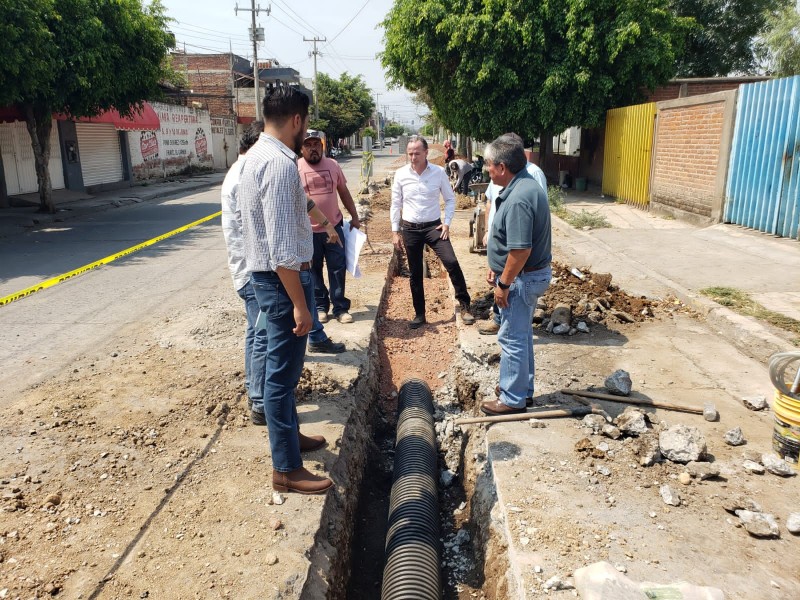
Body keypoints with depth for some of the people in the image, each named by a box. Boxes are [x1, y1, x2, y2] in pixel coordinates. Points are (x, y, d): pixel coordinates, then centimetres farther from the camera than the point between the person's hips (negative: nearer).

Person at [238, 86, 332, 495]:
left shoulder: (257, 155, 11)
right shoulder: (280, 164, -22)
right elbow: (283, 248, -26)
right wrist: (299, 304, -23)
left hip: (265, 274, 11)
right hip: (283, 279, -11)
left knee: (283, 367, 22)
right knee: (283, 372, -1)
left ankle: (290, 434, 40)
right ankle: (286, 469, 13)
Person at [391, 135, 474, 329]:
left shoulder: (439, 172, -5)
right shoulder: (401, 174, -3)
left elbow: (450, 199, 5)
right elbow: (396, 204, 4)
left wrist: (447, 223, -7)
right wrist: (395, 231, 1)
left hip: (433, 226, -1)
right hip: (410, 228, 1)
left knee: (451, 262, -18)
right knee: (415, 274, 8)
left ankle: (464, 305, -2)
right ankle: (419, 315, 22)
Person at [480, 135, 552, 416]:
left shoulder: (518, 199, -26)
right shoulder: (525, 185, 8)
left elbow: (521, 249, -30)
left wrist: (504, 283, -21)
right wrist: (496, 268, 17)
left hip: (522, 278, -10)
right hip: (532, 274, 10)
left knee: (512, 337, 1)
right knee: (522, 333, 21)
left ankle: (513, 399, 14)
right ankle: (523, 386, 36)